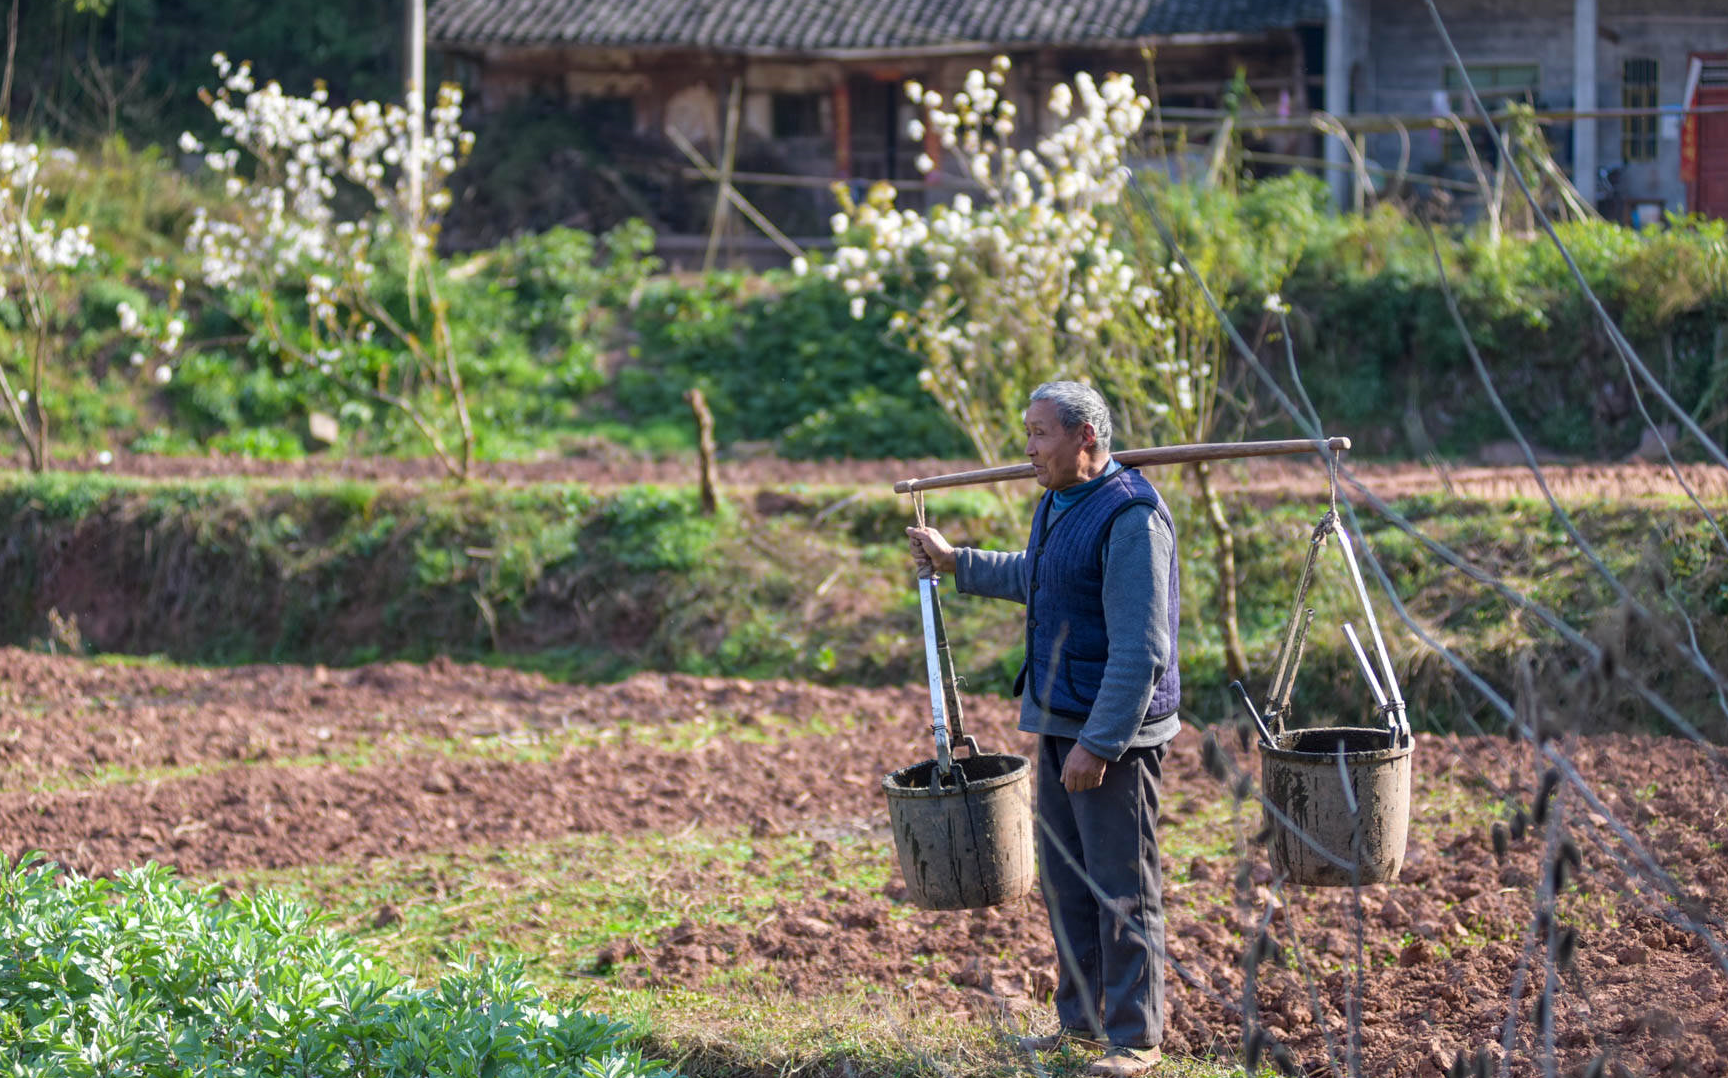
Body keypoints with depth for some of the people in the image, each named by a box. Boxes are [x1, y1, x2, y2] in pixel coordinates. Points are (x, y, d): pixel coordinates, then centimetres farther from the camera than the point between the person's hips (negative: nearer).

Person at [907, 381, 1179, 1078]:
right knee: (1064, 882, 14)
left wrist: (1098, 742, -25)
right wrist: (956, 563, 36)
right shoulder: (1056, 505, 12)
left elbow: (1140, 650, -23)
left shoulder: (1131, 517, -19)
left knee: (1122, 888, -2)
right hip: (1058, 721, 9)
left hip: (1115, 732, -9)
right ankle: (1081, 1019, 24)